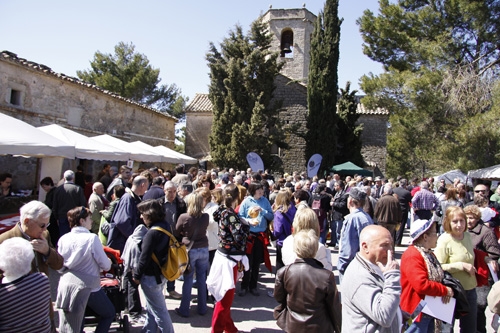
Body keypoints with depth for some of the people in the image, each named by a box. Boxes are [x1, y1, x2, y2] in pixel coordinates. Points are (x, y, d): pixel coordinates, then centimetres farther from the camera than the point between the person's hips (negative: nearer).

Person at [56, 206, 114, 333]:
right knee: (109, 314, 16)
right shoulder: (92, 238, -14)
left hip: (66, 286, 5)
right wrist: (109, 262, 11)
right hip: (88, 286, -5)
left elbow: (60, 267, 7)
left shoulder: (63, 239, 0)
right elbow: (106, 266, -11)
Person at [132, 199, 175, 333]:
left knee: (159, 310, 6)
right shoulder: (166, 226, 1)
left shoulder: (152, 232, -24)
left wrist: (137, 275, -8)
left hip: (151, 276, -9)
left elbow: (145, 257, -21)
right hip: (161, 273, 9)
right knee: (152, 307, 23)